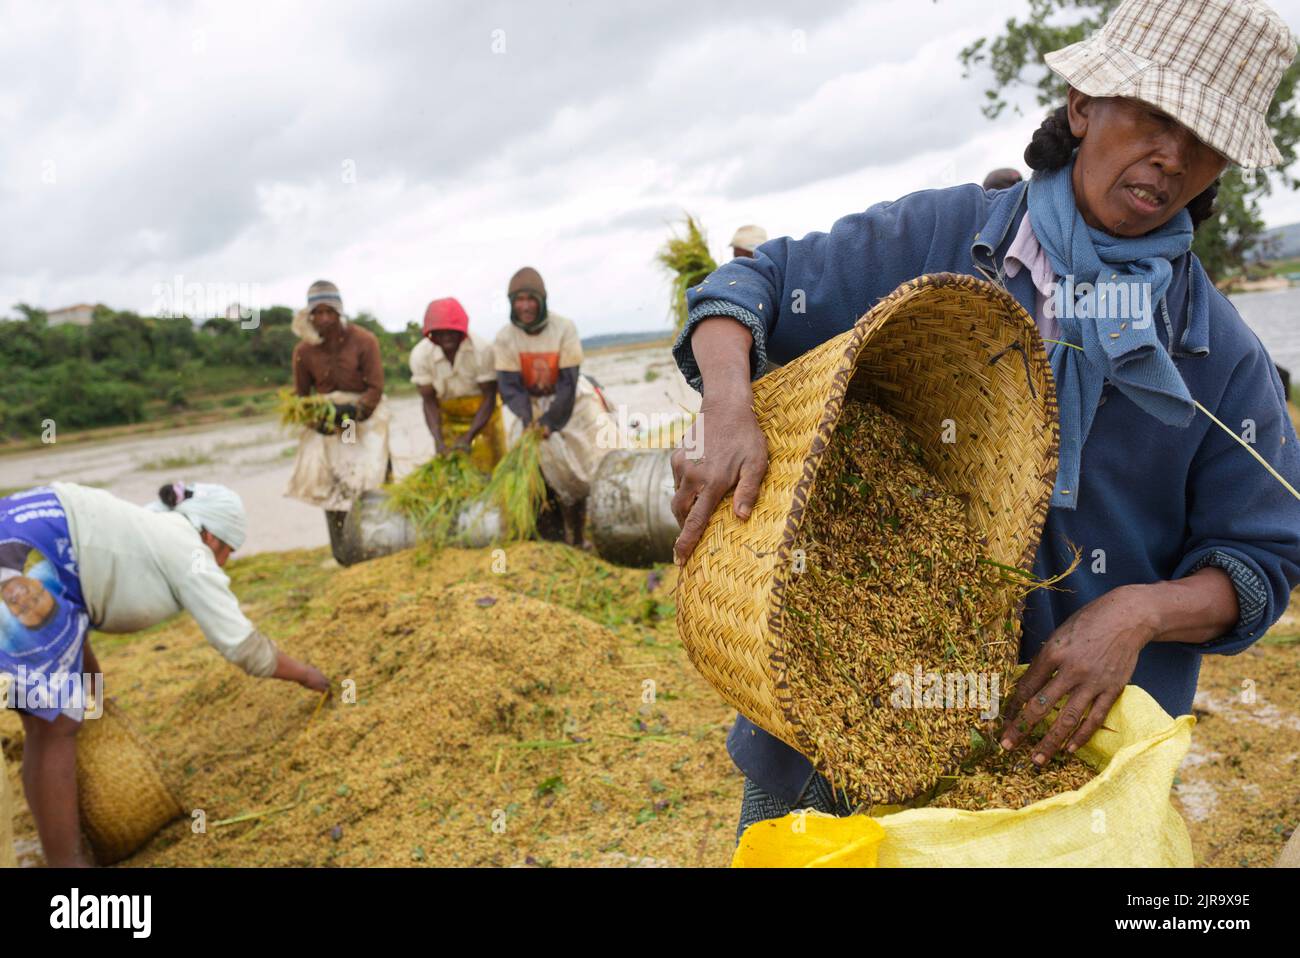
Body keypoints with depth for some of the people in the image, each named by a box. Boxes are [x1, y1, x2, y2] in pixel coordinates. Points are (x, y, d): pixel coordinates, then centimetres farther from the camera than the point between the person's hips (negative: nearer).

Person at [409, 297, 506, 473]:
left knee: (488, 468, -4)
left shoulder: (482, 350, -27)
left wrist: (468, 438, -27)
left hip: (482, 415, -2)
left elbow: (489, 398, -21)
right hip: (447, 417, 2)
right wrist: (438, 441, -27)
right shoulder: (420, 355, -19)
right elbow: (429, 401, -15)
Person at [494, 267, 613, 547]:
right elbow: (509, 386, -15)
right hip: (528, 403, 1)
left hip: (569, 399, -1)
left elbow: (568, 381, -18)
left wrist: (550, 421, -27)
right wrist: (528, 420, -31)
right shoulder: (505, 338, -14)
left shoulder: (564, 329, -19)